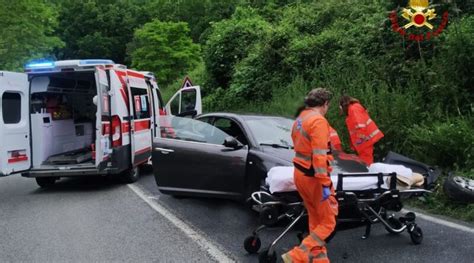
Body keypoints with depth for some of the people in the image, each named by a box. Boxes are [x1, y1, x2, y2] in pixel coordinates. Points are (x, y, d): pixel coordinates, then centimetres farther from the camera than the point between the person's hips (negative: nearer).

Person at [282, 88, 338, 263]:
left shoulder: (300, 119, 10)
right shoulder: (318, 120, -17)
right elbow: (319, 155, -24)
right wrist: (325, 184, -24)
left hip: (300, 173, 9)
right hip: (313, 177, -9)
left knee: (315, 219, 18)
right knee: (328, 222, 2)